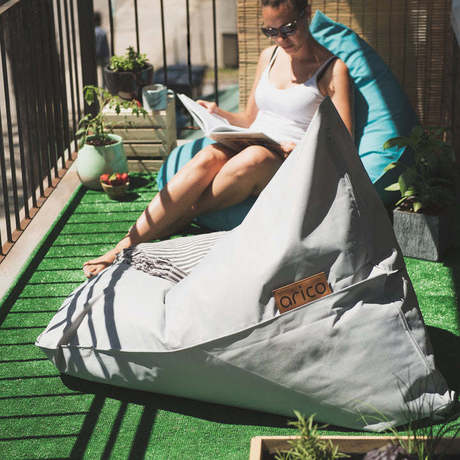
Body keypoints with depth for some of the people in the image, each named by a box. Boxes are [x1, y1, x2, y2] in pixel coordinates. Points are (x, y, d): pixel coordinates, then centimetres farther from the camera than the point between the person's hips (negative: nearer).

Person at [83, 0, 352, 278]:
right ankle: (127, 246, -36)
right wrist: (219, 113, 3)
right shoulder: (269, 57, 17)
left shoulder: (333, 69, 1)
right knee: (208, 158, -31)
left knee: (254, 157, -39)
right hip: (248, 150, 4)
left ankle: (179, 219, -24)